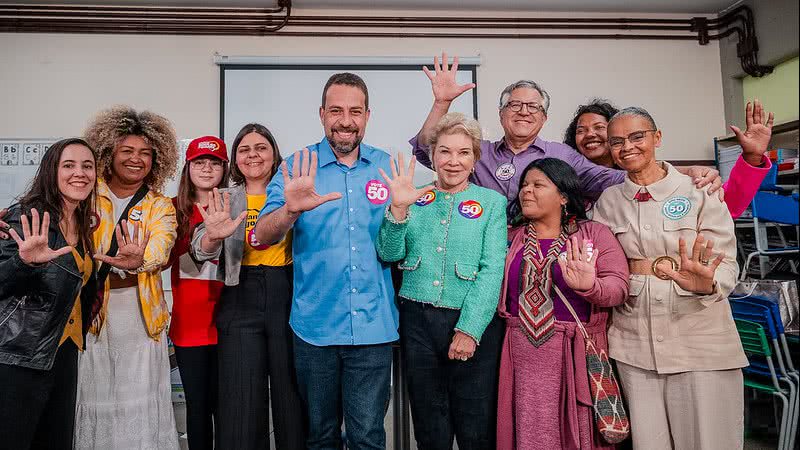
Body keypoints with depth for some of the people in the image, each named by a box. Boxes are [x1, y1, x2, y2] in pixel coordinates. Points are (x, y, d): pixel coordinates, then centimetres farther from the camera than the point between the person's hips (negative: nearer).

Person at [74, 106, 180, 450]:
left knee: (141, 406, 3)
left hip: (140, 317, 0)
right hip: (90, 315, 0)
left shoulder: (160, 206, 5)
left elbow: (161, 245, -15)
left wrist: (139, 260, -38)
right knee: (93, 401, 5)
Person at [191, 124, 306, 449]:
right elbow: (202, 250, -3)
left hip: (288, 298, -1)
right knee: (242, 400, 1)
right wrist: (213, 236, -25)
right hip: (241, 300, 1)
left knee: (291, 393, 3)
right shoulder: (224, 200, 11)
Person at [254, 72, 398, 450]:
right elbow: (262, 235, -12)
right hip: (314, 324, 0)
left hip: (372, 325, 0)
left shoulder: (387, 166, 4)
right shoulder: (298, 167, -1)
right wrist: (291, 209, -32)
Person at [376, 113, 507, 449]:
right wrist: (397, 208, -17)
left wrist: (469, 330, -15)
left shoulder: (492, 203, 1)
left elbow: (492, 270, -7)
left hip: (473, 323, -2)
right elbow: (389, 253, -1)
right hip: (417, 320, 2)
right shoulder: (415, 200, 8)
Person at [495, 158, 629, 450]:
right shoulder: (512, 238, 10)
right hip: (522, 357, 2)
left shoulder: (595, 234, 0)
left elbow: (618, 287, -10)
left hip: (576, 356, -2)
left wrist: (589, 286, -28)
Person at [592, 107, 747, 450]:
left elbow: (726, 264, -10)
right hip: (634, 342, 3)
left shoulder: (699, 190, -3)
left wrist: (706, 284, -30)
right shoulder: (608, 201, 6)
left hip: (700, 338, -2)